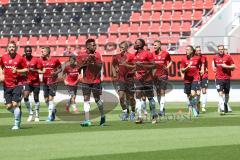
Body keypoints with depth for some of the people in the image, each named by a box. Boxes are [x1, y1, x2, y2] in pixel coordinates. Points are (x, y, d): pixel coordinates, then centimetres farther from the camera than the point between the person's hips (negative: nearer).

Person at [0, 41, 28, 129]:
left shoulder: (20, 58, -5)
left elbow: (26, 69, 0)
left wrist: (17, 71, -16)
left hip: (17, 84, -4)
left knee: (15, 104, -13)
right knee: (8, 106, 1)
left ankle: (17, 124, -2)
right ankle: (18, 114, 31)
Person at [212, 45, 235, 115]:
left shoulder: (228, 57, -2)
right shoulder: (215, 57, 5)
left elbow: (233, 67, -2)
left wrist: (226, 66, -16)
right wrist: (214, 67, 11)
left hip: (227, 78, 0)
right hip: (219, 78, 0)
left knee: (226, 94, 11)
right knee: (220, 93, -14)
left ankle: (226, 105, 39)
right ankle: (222, 109, -20)